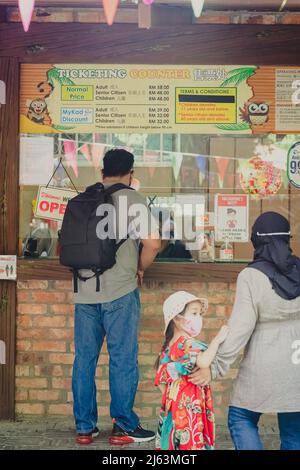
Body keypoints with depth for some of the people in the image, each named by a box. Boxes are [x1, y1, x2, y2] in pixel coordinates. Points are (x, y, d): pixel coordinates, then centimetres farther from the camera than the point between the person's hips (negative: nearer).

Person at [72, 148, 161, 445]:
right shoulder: (132, 199, -5)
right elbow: (152, 243, -14)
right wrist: (140, 269, 3)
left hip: (84, 290, 5)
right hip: (120, 291, -4)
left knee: (84, 359, 10)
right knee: (123, 359, 4)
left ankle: (84, 427, 17)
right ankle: (124, 427, 11)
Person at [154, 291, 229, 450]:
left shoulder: (168, 347, 12)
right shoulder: (187, 344, -15)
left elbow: (160, 382, 16)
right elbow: (204, 362, -34)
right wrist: (217, 340, -25)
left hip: (172, 406, 9)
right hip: (190, 408, -9)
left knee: (174, 442, 12)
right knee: (191, 443, -6)